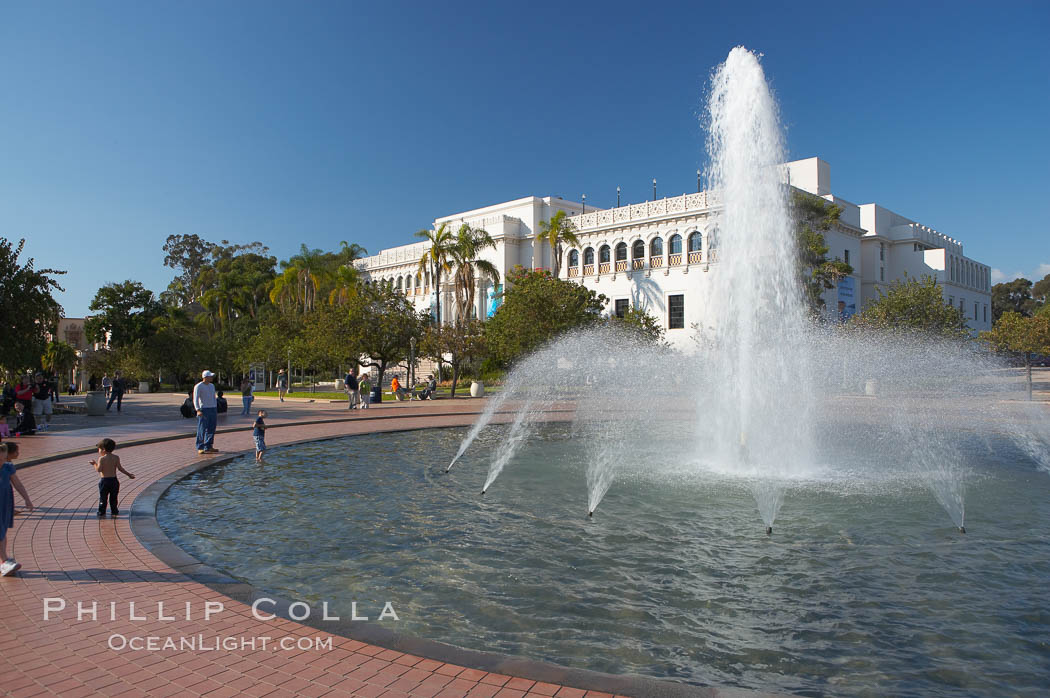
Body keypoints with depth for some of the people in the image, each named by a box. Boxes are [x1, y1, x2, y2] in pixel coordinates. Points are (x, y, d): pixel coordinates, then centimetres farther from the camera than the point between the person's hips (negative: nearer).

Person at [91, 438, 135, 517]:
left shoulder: (101, 459, -10)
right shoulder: (116, 458, -2)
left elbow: (98, 470, -14)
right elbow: (120, 468, -6)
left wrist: (95, 464, 4)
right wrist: (128, 474, 1)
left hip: (104, 480, -3)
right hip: (113, 480, 3)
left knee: (103, 497, 6)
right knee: (113, 497, 13)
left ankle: (101, 512, 9)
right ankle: (114, 511, 20)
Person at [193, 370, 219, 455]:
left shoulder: (212, 386, 16)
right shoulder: (198, 386, -6)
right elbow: (195, 399, -14)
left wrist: (215, 411, 21)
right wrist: (198, 410, -27)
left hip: (212, 409, 7)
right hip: (203, 410, -7)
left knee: (211, 430, 7)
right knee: (202, 430, -5)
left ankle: (208, 447, 15)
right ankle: (200, 448, 1)